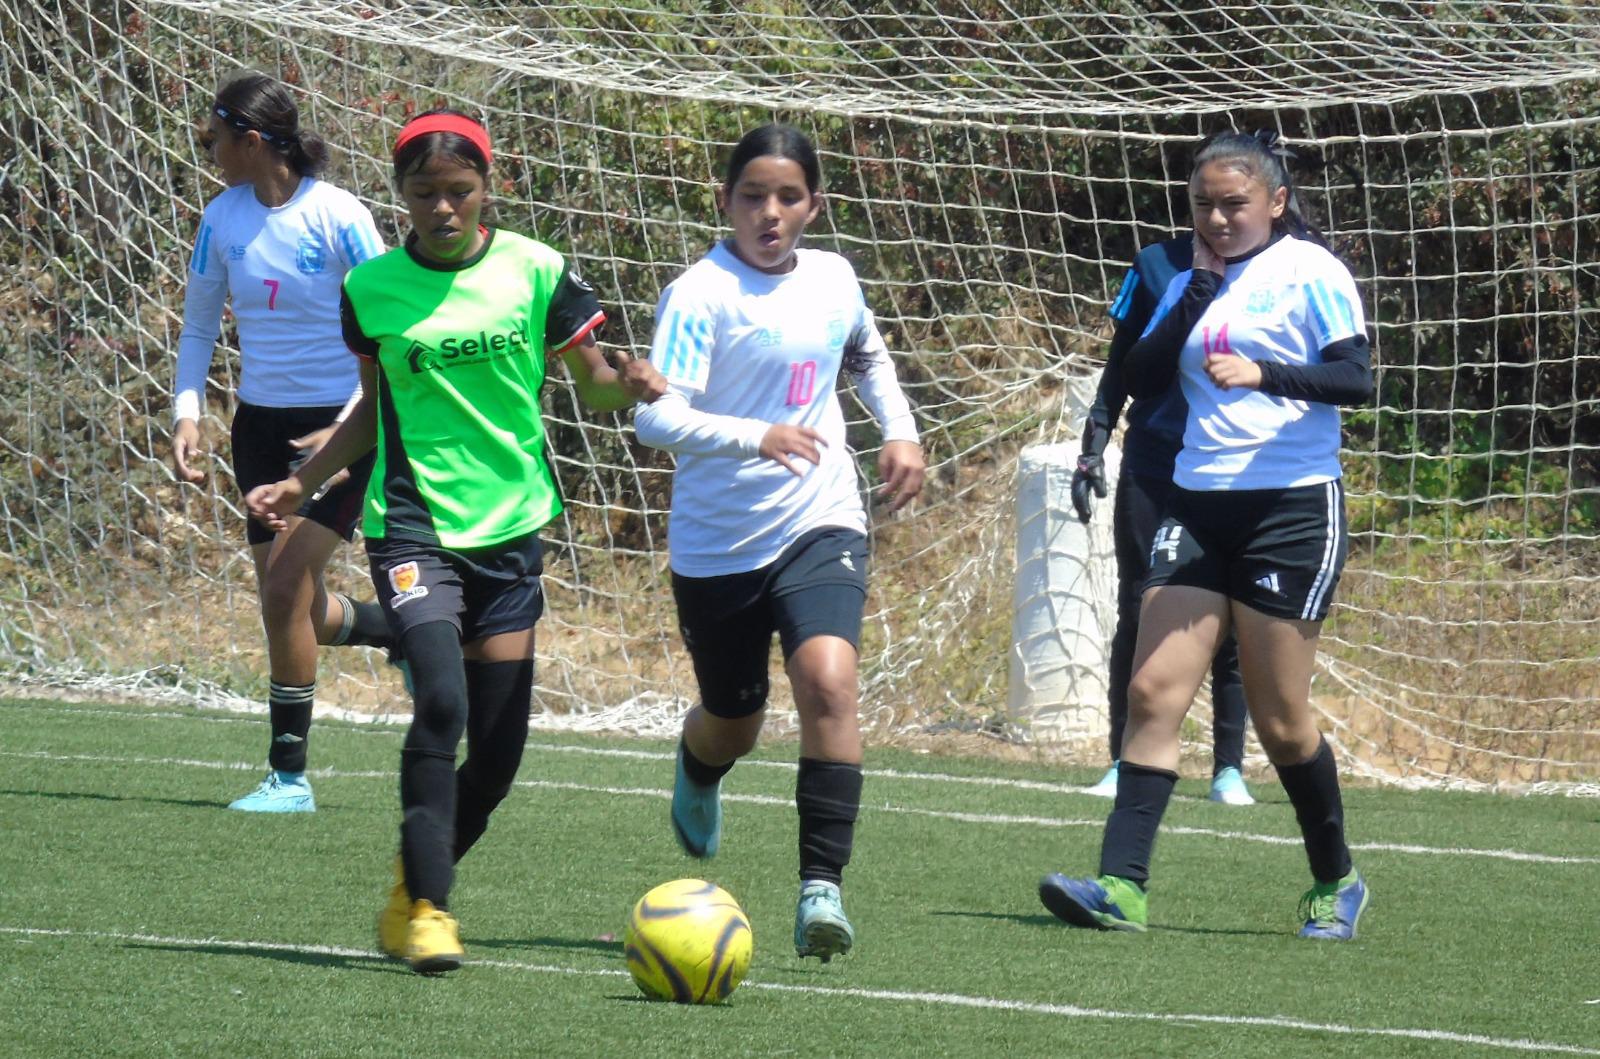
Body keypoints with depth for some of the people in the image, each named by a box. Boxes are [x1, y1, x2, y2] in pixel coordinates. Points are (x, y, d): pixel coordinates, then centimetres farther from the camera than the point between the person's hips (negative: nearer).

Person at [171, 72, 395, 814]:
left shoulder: (337, 218, -15)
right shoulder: (223, 219, 1)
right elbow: (198, 327, 13)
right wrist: (187, 412, -2)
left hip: (336, 427, -6)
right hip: (261, 423, 6)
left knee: (286, 589, -15)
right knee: (299, 612, 6)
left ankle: (289, 775, -7)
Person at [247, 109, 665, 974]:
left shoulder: (534, 271, 0)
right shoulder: (371, 289, 2)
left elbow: (592, 384, 8)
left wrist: (628, 383, -15)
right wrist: (301, 483, 5)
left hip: (510, 522, 2)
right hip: (411, 521, -2)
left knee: (498, 747, 2)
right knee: (442, 699, -23)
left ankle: (411, 895, 24)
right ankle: (426, 905, -16)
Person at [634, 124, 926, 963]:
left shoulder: (832, 280, 4)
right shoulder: (700, 295, -14)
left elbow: (869, 355, 28)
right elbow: (656, 417, -26)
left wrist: (900, 430, 14)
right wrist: (756, 436, -40)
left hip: (818, 524, 2)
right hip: (716, 541, -2)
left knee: (828, 678, -25)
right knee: (734, 725, 15)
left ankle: (821, 886, -25)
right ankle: (698, 768, 55)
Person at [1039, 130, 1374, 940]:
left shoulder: (1309, 272, -3)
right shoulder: (1191, 283, 14)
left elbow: (1356, 378, -12)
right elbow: (1141, 378, 4)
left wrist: (1265, 372, -26)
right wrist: (1200, 287, -3)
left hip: (1292, 508, -5)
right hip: (1199, 504, 5)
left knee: (1280, 720, -1)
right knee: (1154, 689, -8)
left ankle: (1335, 882, 19)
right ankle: (1121, 886, -14)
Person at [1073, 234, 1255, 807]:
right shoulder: (1155, 265, 6)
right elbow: (1121, 367, 12)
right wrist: (1092, 451, 6)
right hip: (1151, 473, 1)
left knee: (1231, 625, -1)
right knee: (1139, 616, 1)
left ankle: (1229, 768, 8)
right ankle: (1124, 763, 7)